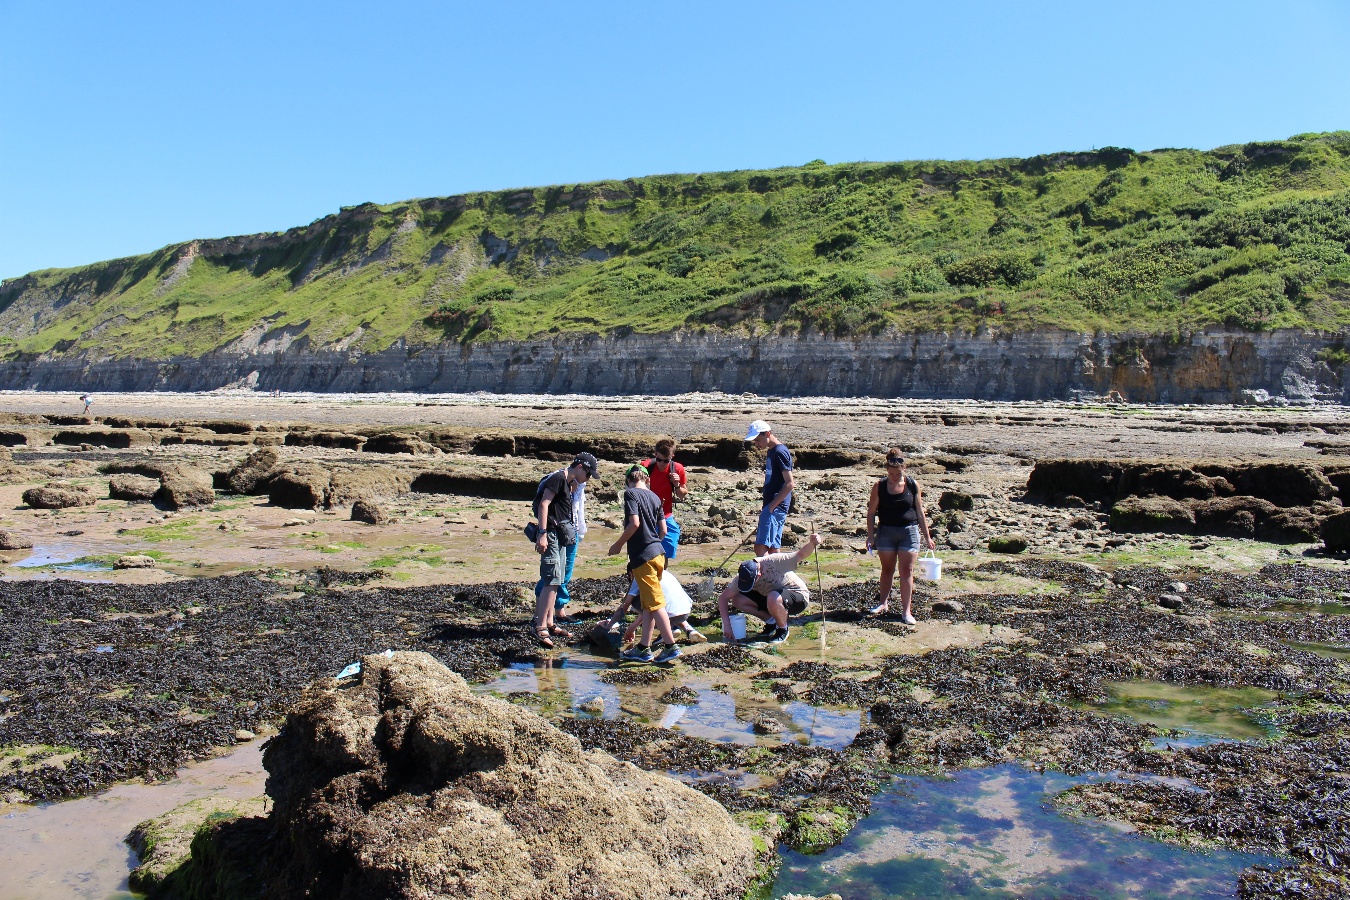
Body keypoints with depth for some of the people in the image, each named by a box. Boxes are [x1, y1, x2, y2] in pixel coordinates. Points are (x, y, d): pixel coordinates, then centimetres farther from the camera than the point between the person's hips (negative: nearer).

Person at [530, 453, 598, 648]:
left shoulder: (568, 483, 18)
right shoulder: (558, 478, -11)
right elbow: (543, 504, -20)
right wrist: (542, 534, -24)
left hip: (559, 536, 10)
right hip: (550, 535, -10)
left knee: (554, 582, 13)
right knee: (552, 581, -13)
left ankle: (549, 623, 20)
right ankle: (540, 627, -11)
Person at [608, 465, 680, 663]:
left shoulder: (631, 494, -6)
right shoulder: (654, 497, 14)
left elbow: (634, 523, -18)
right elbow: (663, 530, 13)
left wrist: (618, 545, -8)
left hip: (642, 555, -8)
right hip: (658, 553, 8)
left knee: (654, 602, -4)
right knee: (647, 602, 13)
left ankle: (670, 645, -3)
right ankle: (644, 648, 17)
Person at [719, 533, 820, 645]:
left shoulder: (774, 562, -30)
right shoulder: (743, 577, -16)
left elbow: (800, 555, -36)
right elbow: (723, 598, -14)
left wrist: (812, 543, -57)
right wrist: (727, 625, -23)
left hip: (798, 597, -6)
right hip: (770, 597, 6)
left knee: (773, 598, -39)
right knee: (737, 600, -13)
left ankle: (783, 629, -9)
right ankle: (771, 621, 5)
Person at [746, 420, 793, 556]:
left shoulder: (780, 452, -12)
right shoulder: (771, 451, 17)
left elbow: (789, 484, -18)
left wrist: (771, 506, -19)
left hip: (776, 507, -10)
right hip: (773, 507, 10)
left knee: (760, 548, -16)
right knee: (773, 549, 10)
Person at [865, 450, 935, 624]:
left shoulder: (913, 485, -2)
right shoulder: (879, 487, -3)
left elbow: (920, 513, 4)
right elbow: (871, 513, 1)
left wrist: (927, 537, 5)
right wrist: (870, 536, -4)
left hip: (909, 532, 0)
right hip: (886, 531, 1)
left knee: (906, 571, -1)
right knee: (887, 569, 12)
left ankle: (907, 611, 3)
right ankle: (883, 603, 27)